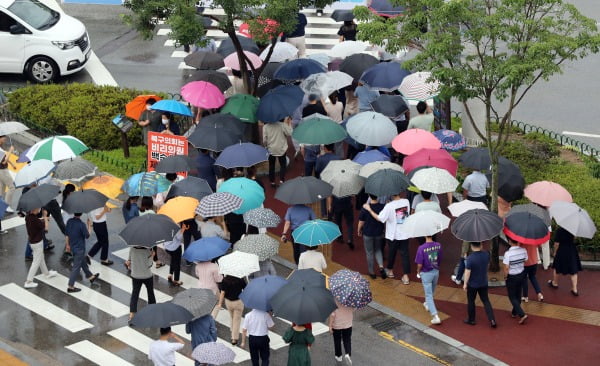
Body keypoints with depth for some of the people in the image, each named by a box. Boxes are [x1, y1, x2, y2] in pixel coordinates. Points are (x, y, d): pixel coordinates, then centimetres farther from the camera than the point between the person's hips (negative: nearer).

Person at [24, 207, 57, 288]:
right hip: (37, 243, -9)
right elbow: (46, 227, -22)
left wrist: (43, 218, 8)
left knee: (41, 258, 27)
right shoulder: (35, 220, -31)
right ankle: (28, 282, 5)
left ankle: (47, 273, 45)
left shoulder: (28, 216, -5)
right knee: (36, 262, 2)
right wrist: (45, 216, -14)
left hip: (32, 241, 9)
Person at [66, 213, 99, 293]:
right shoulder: (81, 224, -26)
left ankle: (90, 276, 44)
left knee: (83, 262, 25)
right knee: (76, 267, 1)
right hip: (79, 249, -8)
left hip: (73, 247, 8)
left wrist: (68, 245, 19)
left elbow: (67, 234, 6)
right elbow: (87, 236, -14)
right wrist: (88, 225, -3)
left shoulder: (69, 221, -5)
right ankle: (70, 286, 5)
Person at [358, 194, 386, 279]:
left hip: (368, 234, -2)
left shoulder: (365, 208, -21)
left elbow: (361, 222, -11)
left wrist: (359, 231, 7)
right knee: (378, 250, 23)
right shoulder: (383, 207, -13)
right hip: (379, 233, 2)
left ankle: (372, 272, 21)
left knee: (369, 253, 13)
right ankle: (381, 266, 2)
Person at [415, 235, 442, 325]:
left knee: (429, 295, 2)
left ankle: (435, 316, -5)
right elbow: (440, 260, 3)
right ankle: (428, 305, 53)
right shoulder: (438, 246, -10)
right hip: (436, 272, 5)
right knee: (431, 291, 28)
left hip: (426, 273, -5)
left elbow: (420, 264, -19)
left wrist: (418, 272, 2)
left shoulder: (421, 248, -24)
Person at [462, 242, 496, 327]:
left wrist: (465, 283, -10)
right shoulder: (486, 255, -8)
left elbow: (467, 272, -20)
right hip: (484, 283, 4)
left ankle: (471, 320, 26)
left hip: (472, 284, -4)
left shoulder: (470, 258, -24)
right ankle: (492, 320, 2)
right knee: (486, 301, 11)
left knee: (471, 301, 14)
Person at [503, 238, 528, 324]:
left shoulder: (508, 253, -27)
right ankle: (514, 312, 39)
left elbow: (506, 268, -21)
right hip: (521, 275, 5)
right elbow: (525, 262, -1)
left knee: (512, 297, 8)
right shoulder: (523, 250, -12)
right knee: (518, 295, 22)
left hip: (512, 277, -5)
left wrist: (505, 276, -6)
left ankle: (522, 314, -4)